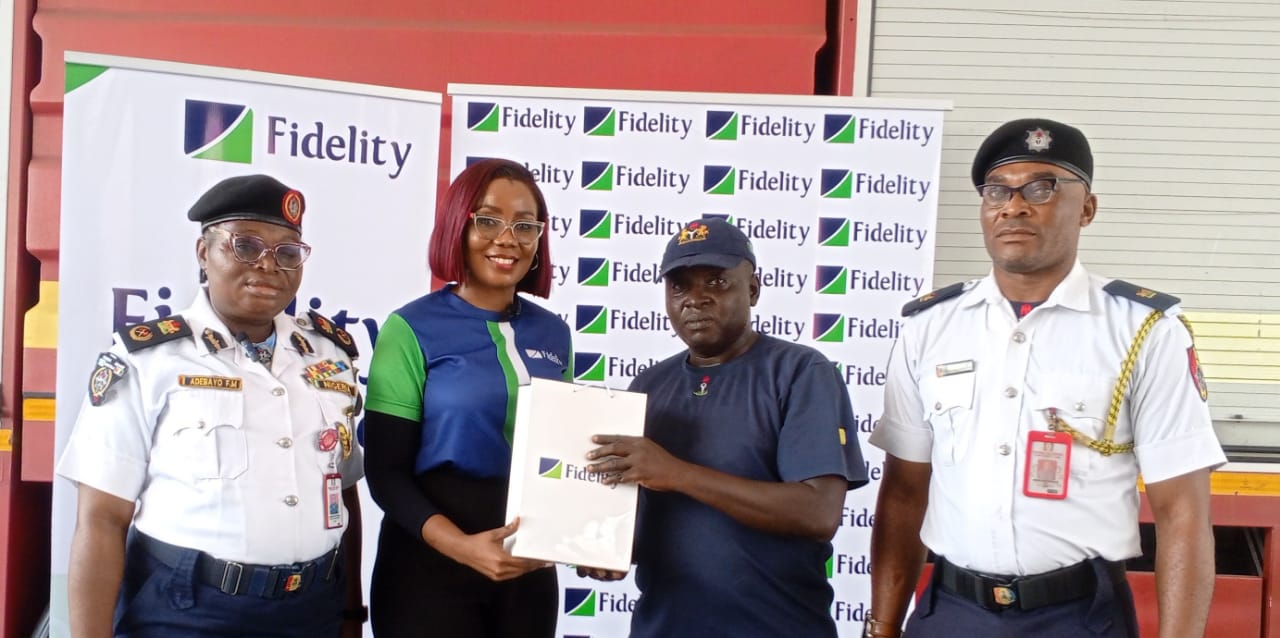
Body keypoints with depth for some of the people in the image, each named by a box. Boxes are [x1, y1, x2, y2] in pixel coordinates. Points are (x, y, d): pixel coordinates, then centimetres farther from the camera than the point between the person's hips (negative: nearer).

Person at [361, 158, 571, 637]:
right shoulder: (412, 329, -8)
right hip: (431, 566, -4)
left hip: (530, 568, 4)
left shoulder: (553, 334, 6)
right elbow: (386, 472, -10)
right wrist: (461, 544, -24)